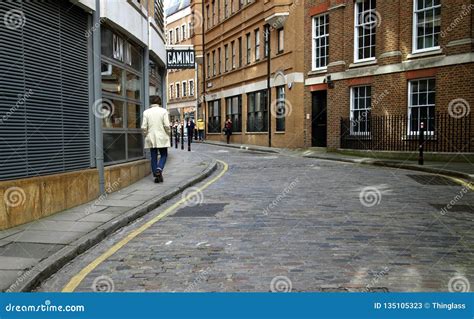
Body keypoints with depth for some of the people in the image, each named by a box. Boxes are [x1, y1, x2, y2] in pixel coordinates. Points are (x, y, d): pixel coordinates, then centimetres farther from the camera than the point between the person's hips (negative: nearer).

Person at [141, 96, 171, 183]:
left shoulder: (146, 112, 1)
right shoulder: (163, 111, -6)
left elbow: (144, 127, -2)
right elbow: (167, 125, -11)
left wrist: (146, 135, 14)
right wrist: (168, 133, 6)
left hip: (151, 138, 2)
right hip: (162, 138, -2)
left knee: (154, 157, 8)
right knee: (164, 155, 10)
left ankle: (156, 176, 9)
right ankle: (159, 169, -15)